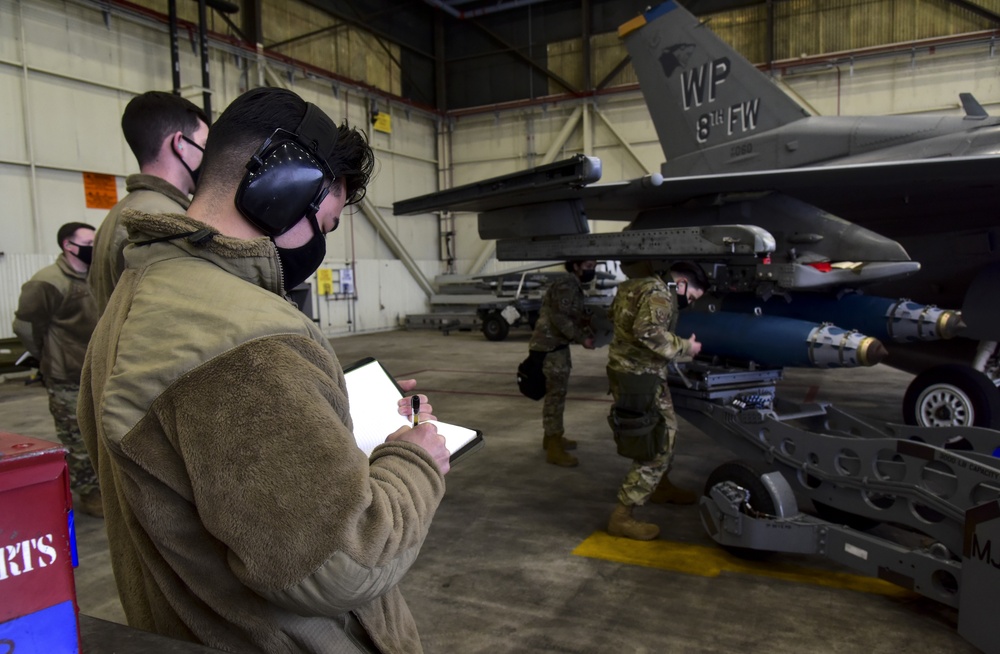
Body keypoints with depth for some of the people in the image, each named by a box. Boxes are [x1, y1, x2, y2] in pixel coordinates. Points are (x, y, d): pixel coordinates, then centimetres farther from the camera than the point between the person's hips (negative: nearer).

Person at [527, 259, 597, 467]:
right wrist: (582, 338, -19)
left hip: (558, 345, 11)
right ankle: (554, 449, -5)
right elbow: (560, 318, -24)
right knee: (556, 394, -9)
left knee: (556, 392, 19)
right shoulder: (566, 285, -16)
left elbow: (576, 316, 17)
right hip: (550, 346, -11)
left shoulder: (574, 286, 17)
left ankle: (551, 437, 32)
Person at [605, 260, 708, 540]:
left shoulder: (643, 286, 14)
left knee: (667, 429, 26)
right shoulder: (659, 293, -16)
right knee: (654, 447, -7)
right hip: (639, 378, -11)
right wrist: (684, 346, -18)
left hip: (643, 374, 11)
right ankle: (621, 517, -2)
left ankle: (661, 487, 45)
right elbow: (648, 332, -31)